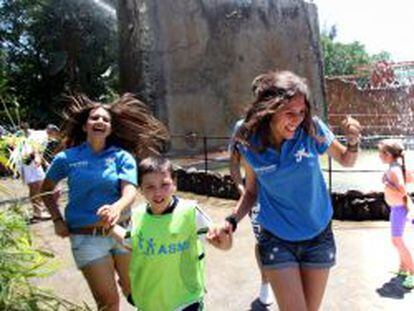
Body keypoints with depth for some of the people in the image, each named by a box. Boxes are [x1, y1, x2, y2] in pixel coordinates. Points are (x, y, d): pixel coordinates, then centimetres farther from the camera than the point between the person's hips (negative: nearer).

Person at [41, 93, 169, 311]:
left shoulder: (122, 156, -3)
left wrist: (117, 208, -38)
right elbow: (46, 189, 14)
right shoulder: (67, 158, -2)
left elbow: (130, 191, -17)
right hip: (87, 237, -1)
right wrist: (57, 220, 4)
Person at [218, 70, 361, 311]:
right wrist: (232, 221, -14)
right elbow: (252, 192, 1)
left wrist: (354, 142, -20)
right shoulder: (250, 143, -14)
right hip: (277, 240, -1)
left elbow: (346, 161, 1)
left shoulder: (312, 129, -16)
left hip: (318, 236, 1)